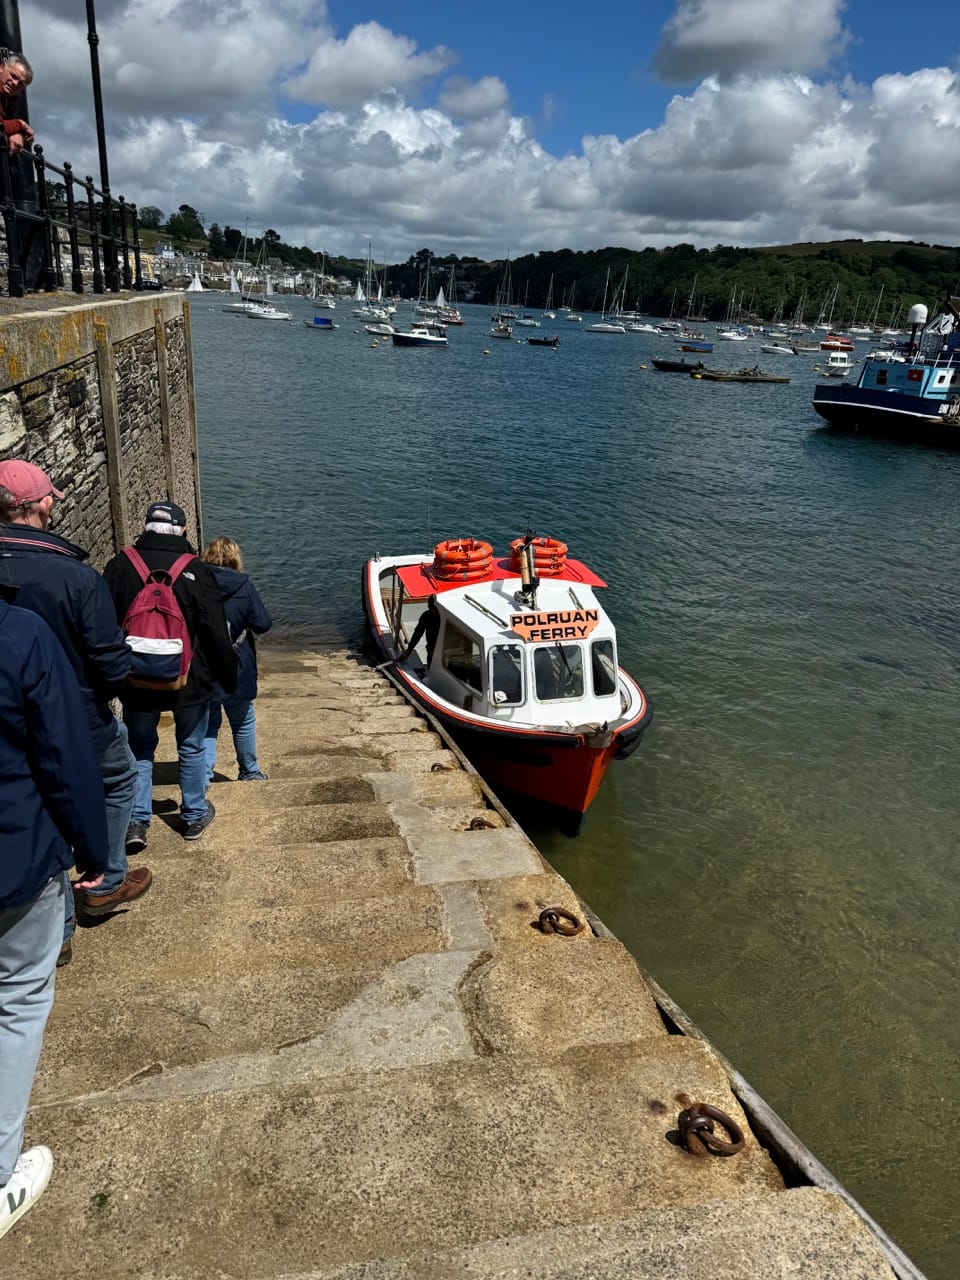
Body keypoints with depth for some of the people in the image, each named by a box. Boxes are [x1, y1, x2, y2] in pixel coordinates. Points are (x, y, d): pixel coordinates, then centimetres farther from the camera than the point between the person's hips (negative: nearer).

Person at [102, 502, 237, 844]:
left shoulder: (120, 566, -4)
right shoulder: (195, 570, -12)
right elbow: (216, 632, -10)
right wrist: (228, 676, 1)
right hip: (190, 680, -1)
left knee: (140, 748, 16)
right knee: (191, 749, 14)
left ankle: (136, 821, 11)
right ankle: (194, 816, 26)